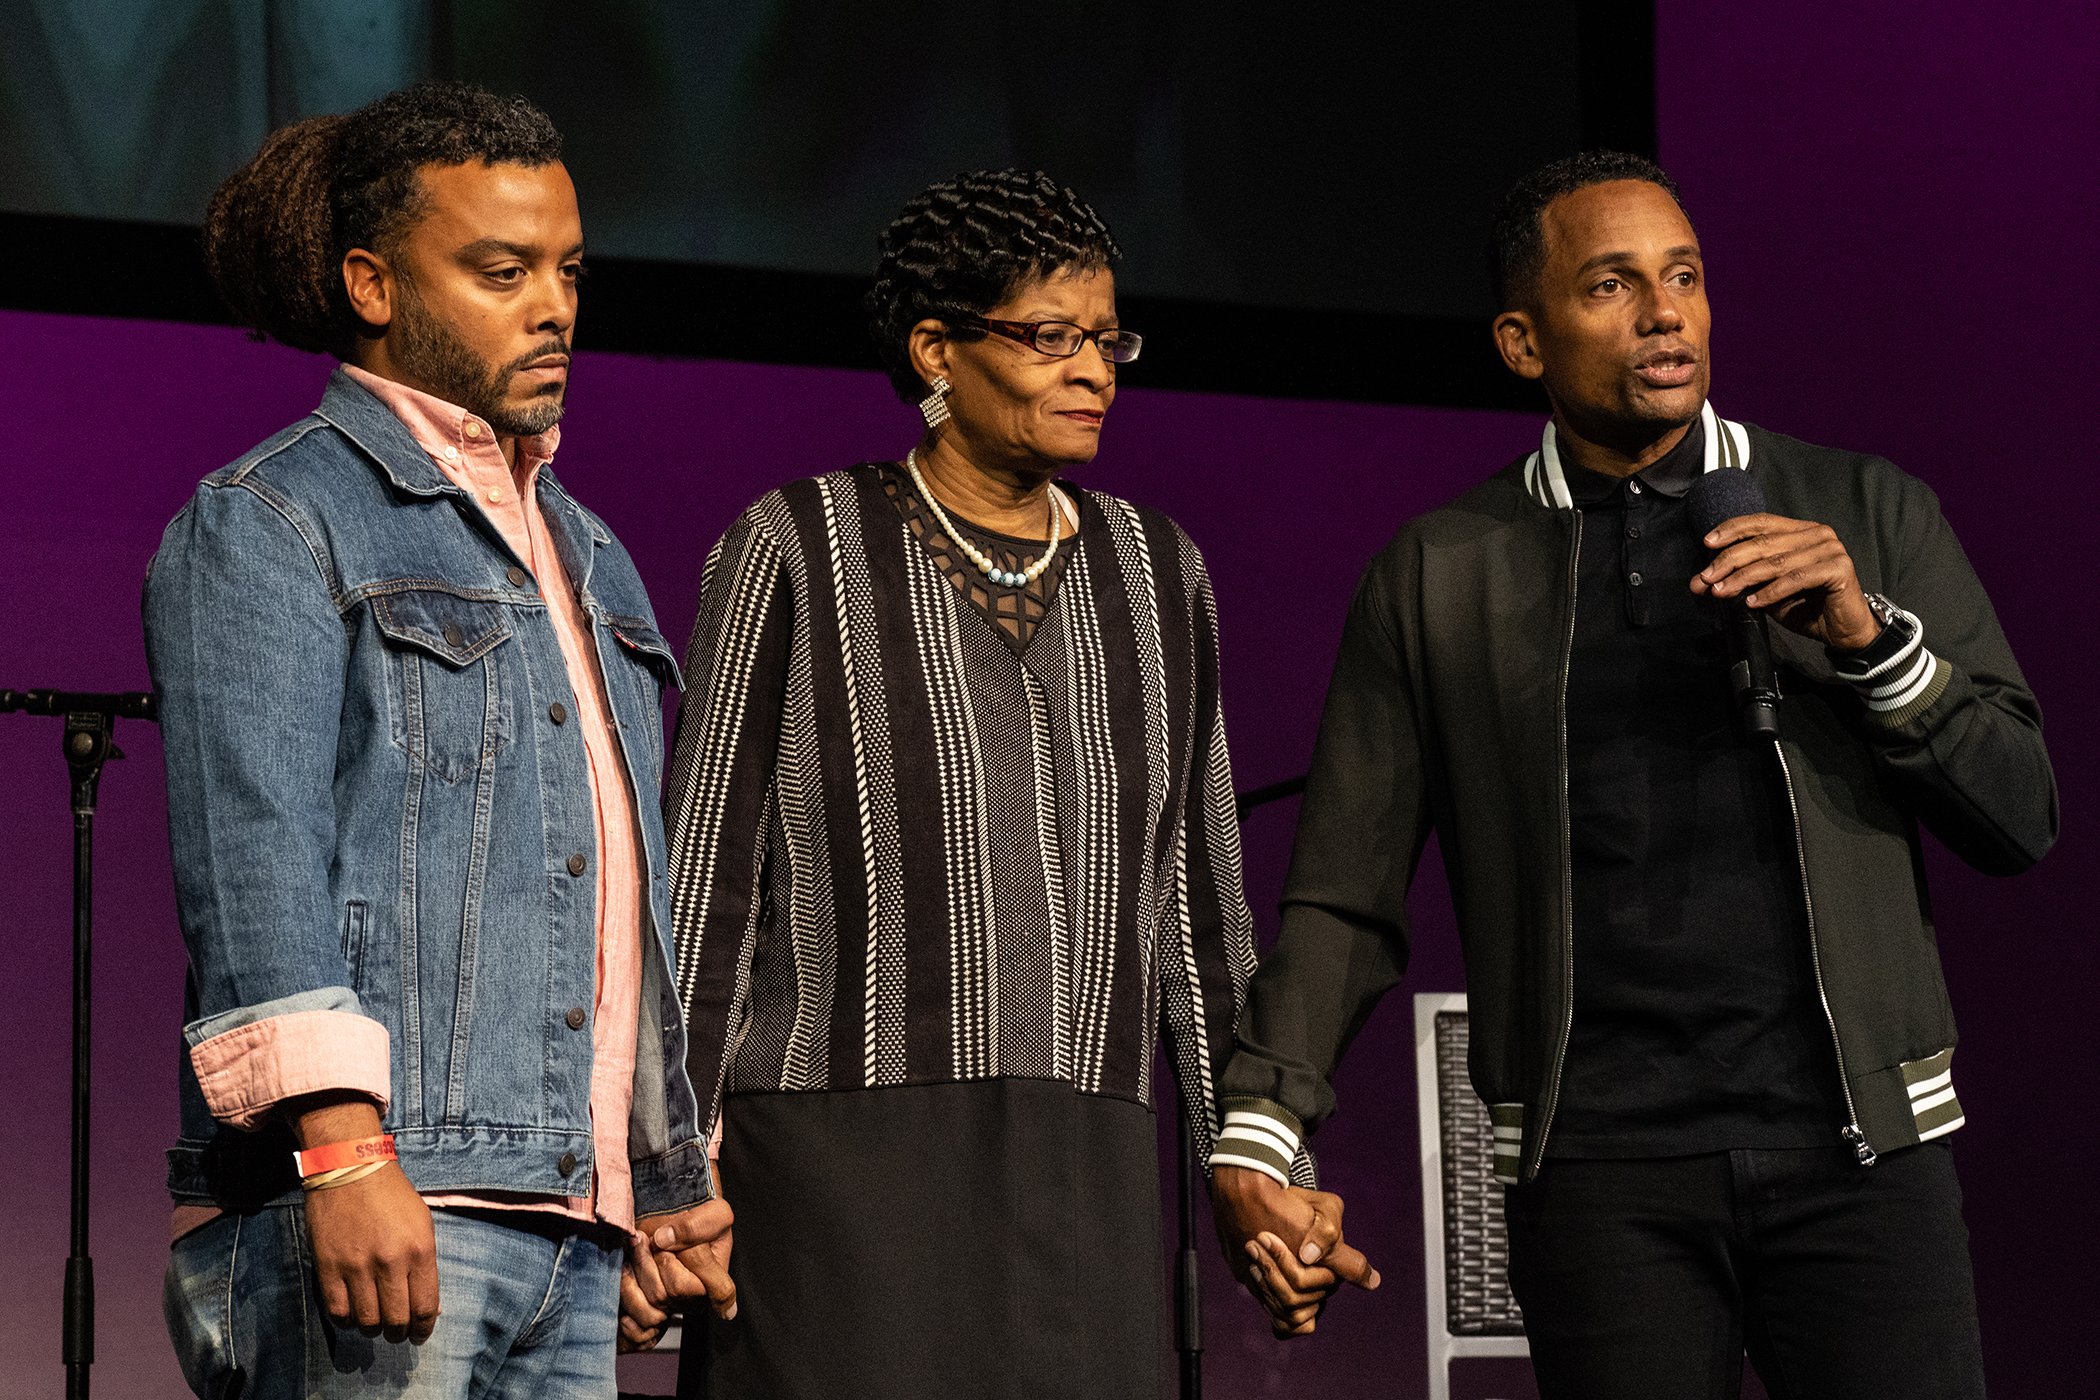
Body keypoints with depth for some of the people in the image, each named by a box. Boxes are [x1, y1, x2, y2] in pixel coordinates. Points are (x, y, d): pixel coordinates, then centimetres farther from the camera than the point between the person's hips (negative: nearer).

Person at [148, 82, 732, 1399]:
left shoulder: (585, 552, 24)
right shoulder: (267, 523, 1)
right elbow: (253, 853, -11)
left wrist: (676, 1177, 22)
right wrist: (343, 1145, -22)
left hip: (574, 1227, 7)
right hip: (371, 1198, -7)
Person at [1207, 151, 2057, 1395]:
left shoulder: (1868, 511, 8)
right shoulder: (1440, 576, 7)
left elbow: (2019, 817, 6)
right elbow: (1346, 897, 6)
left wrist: (1867, 636, -10)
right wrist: (1259, 1135, -8)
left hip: (1859, 1143, 0)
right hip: (1601, 1173, 0)